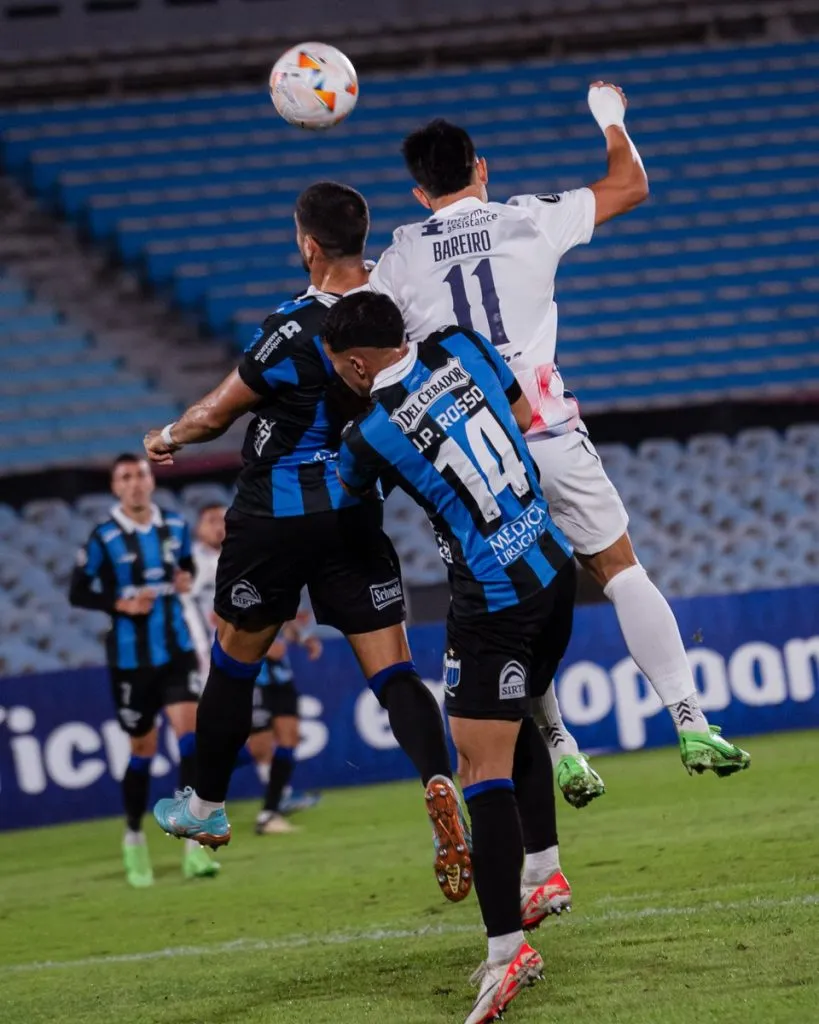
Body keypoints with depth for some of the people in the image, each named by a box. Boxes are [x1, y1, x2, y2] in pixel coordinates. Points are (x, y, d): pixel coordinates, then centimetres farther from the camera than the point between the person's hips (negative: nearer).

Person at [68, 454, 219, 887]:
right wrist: (121, 604, -18)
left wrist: (187, 580, -1)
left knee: (190, 729, -15)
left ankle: (195, 848, -17)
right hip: (131, 657, -2)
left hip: (176, 649, 2)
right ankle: (133, 839, 30)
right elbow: (78, 592, -3)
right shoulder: (105, 538, -8)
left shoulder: (175, 526, 3)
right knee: (142, 747, 6)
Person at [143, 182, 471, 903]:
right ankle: (439, 780, -25)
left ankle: (206, 806, 29)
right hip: (357, 513, 4)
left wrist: (169, 438, 13)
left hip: (276, 519, -4)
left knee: (235, 657, 15)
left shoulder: (292, 330, -21)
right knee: (392, 668, 0)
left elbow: (218, 412, -5)